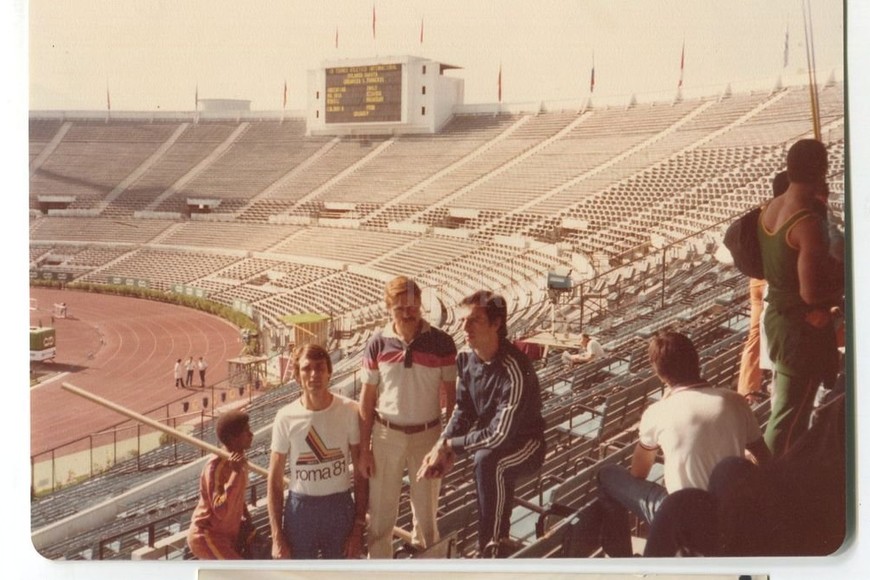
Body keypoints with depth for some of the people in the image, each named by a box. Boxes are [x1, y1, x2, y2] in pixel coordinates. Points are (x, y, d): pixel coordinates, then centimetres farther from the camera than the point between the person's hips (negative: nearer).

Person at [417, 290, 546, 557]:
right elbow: (463, 410, 1)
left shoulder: (513, 371, -32)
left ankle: (493, 545, -20)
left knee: (487, 461, -32)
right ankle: (499, 534, 17)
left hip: (524, 444, -8)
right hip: (488, 436, 8)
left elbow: (499, 436, -31)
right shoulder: (465, 356, -9)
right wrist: (442, 446, -16)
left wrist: (449, 446, -21)